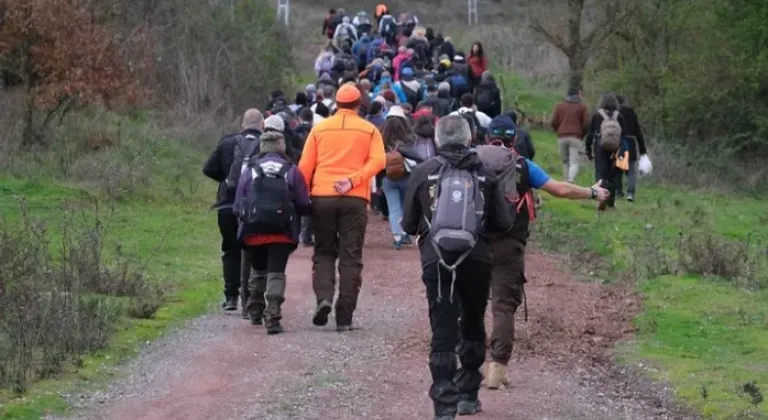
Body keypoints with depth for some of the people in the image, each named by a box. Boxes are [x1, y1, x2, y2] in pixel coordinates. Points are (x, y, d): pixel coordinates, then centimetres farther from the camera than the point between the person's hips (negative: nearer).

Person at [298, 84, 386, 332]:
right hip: (355, 199, -1)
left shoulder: (319, 129, 8)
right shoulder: (369, 130, 6)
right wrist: (353, 181, -13)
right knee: (350, 257, 4)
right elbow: (377, 161, -8)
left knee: (324, 252, 13)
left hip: (322, 197, 1)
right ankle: (344, 318, 0)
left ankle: (324, 297, -12)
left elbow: (305, 167, 5)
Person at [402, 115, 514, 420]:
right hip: (476, 259, 1)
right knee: (473, 328, 21)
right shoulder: (483, 173, 3)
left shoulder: (422, 173, 2)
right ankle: (468, 395, 29)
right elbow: (502, 223, 2)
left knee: (443, 334, -2)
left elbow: (408, 225, 6)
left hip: (437, 260, -1)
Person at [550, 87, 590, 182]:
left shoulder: (559, 106, 10)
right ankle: (570, 181, -30)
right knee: (574, 162, -7)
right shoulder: (582, 107, 3)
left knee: (565, 162, 14)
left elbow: (553, 122, 4)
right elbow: (586, 123, -3)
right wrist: (582, 134, 13)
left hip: (562, 138, 3)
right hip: (576, 138, -3)